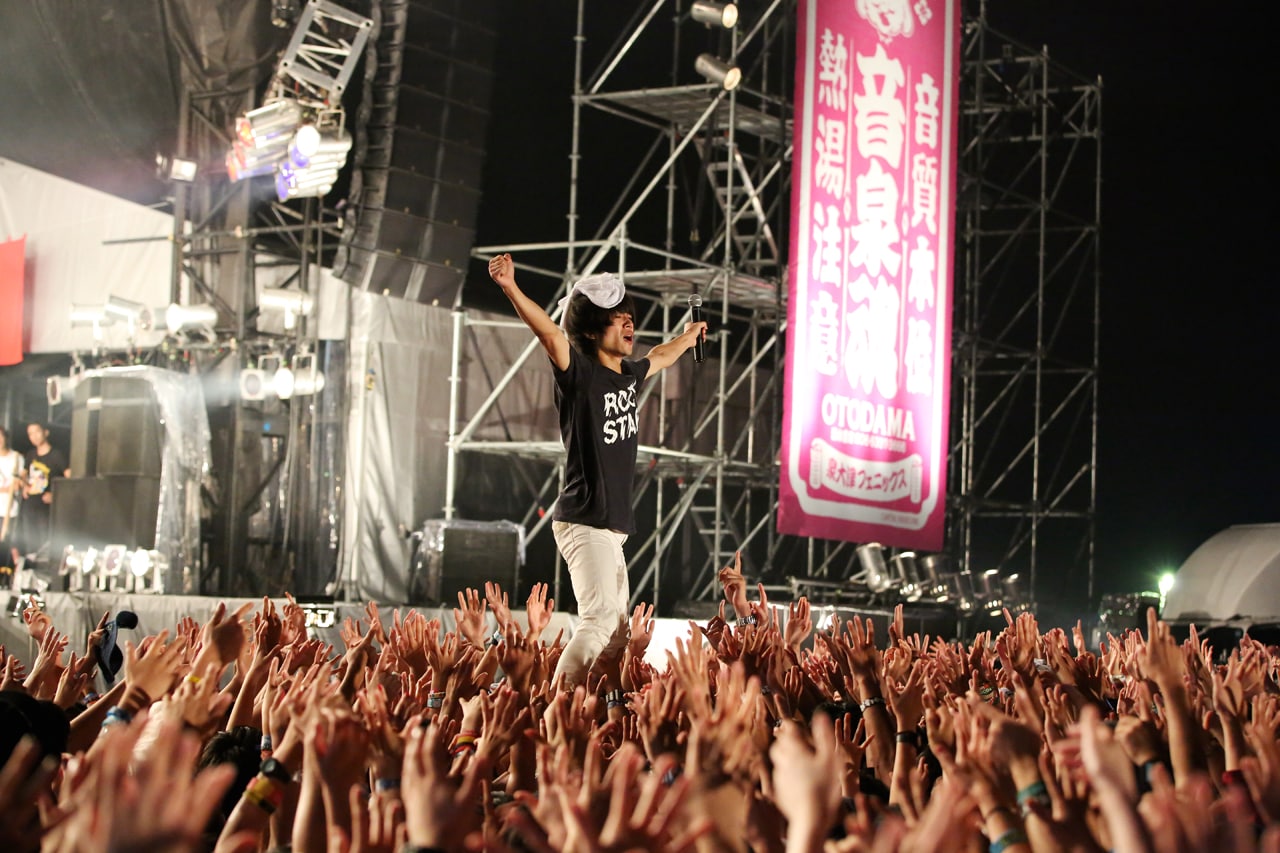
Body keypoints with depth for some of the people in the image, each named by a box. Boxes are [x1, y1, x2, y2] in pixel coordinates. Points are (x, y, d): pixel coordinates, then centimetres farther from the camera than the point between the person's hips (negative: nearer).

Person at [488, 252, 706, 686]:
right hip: (583, 523, -9)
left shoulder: (629, 374, 14)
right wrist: (512, 290, -43)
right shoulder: (580, 373, -9)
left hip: (612, 526, 9)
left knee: (617, 633, 5)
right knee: (600, 617, -21)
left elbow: (659, 357, 36)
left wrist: (688, 337, 55)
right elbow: (550, 333, -27)